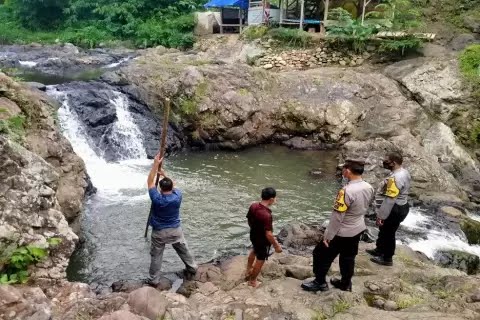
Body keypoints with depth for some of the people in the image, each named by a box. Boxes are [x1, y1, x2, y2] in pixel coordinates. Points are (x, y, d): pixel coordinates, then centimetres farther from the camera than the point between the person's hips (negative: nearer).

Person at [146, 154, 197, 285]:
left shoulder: (157, 199, -24)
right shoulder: (177, 196, -17)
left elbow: (150, 182, -13)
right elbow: (173, 187, 8)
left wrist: (156, 164, -12)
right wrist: (164, 174, 13)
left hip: (159, 232, -3)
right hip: (175, 229, 3)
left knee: (156, 256, 11)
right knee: (183, 250, 22)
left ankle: (153, 280, 20)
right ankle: (192, 268, 40)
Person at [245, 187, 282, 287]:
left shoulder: (253, 206, -14)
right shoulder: (267, 215, -37)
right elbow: (268, 234, -31)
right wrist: (276, 245, -18)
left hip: (253, 236, 8)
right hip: (263, 240, -8)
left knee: (254, 251, 35)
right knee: (260, 260, 16)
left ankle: (248, 270, 57)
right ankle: (252, 281, 34)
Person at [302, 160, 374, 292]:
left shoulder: (347, 191, -32)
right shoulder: (369, 188, -8)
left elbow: (337, 217, -26)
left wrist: (328, 235, -16)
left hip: (343, 232, -7)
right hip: (358, 229, 8)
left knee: (321, 254, 11)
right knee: (348, 257, 25)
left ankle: (320, 282, 25)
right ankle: (346, 283, 39)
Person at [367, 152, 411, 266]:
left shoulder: (395, 178, -30)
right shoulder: (403, 172, 3)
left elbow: (389, 200, -29)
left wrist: (381, 216, -22)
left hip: (395, 210, -10)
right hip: (401, 206, 10)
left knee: (388, 234, 8)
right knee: (384, 231, 25)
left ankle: (387, 259, 25)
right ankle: (380, 250, 44)